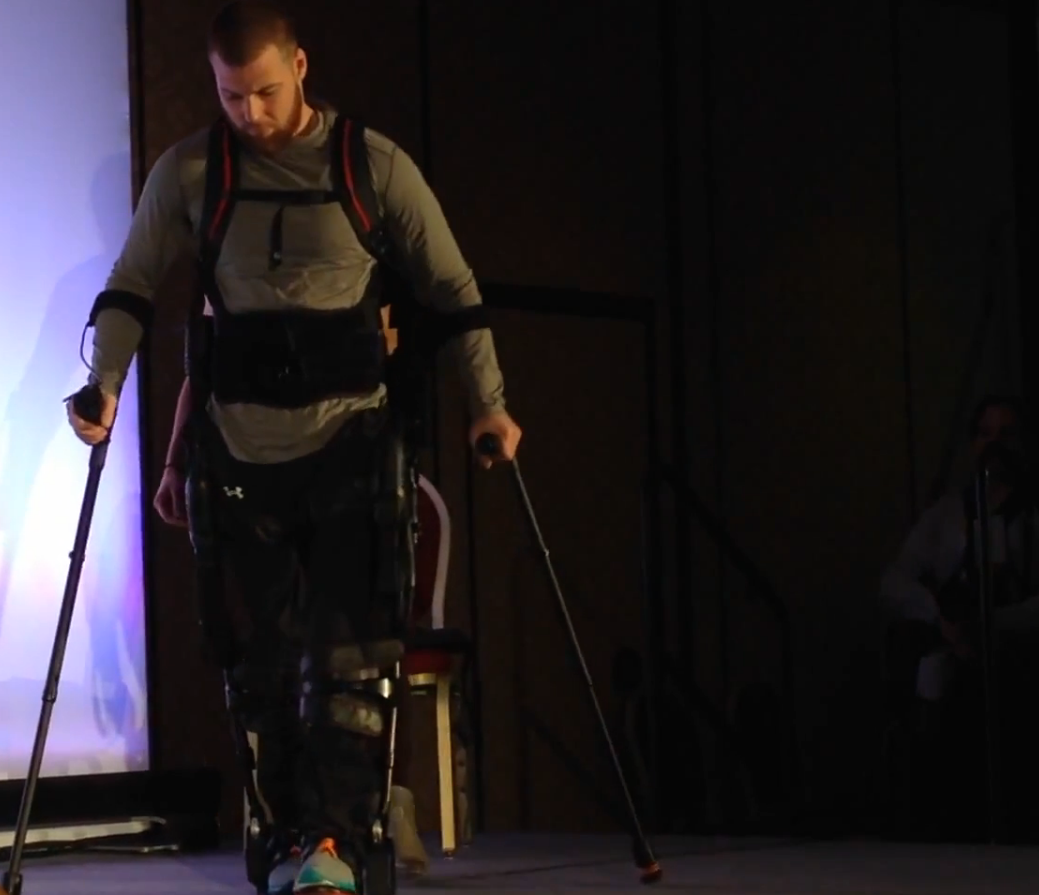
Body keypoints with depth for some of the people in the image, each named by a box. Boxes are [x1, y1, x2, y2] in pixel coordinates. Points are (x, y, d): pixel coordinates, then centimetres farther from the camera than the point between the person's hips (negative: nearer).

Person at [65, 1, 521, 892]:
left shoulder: (377, 166, -2)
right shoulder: (188, 173, 1)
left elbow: (452, 288, 4)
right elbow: (132, 287, 6)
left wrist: (489, 401, -1)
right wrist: (106, 385, -8)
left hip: (350, 441, -2)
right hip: (244, 449, 2)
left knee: (344, 648, -9)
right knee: (271, 651, 4)